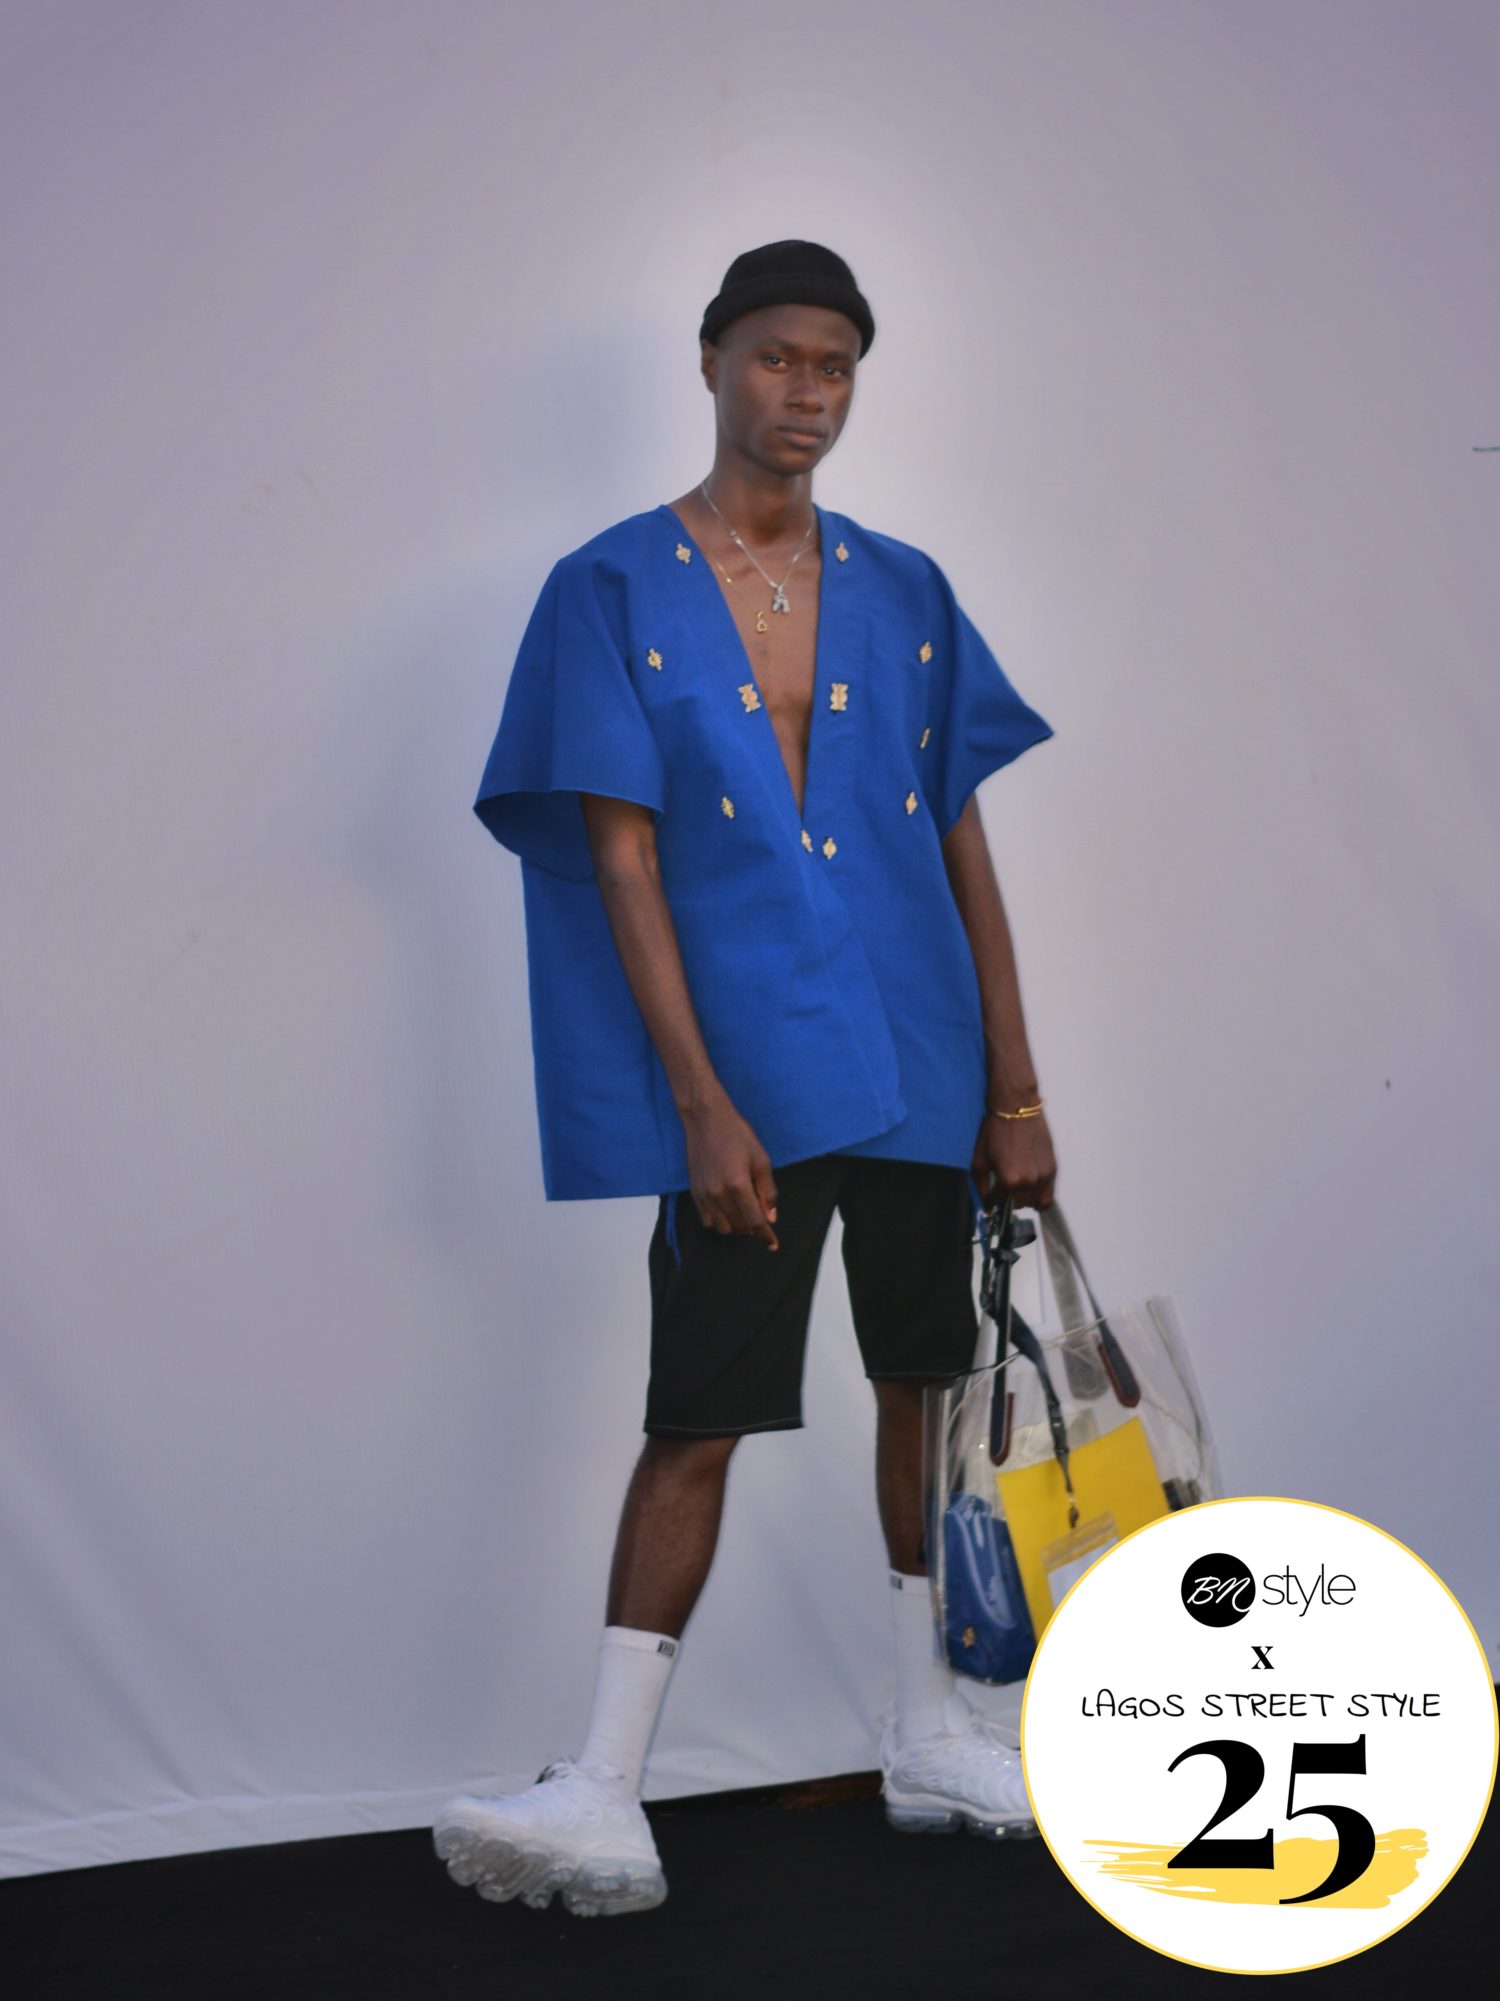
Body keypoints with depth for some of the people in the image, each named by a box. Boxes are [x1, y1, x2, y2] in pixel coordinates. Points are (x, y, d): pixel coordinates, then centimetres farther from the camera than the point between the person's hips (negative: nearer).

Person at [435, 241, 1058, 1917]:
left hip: (919, 1067, 4)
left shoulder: (903, 592, 10)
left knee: (926, 1385, 11)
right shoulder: (613, 591, -2)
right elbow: (622, 863, -7)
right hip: (742, 1077, -4)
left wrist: (1016, 1087, 5)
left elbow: (964, 843, 10)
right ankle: (606, 1795, 0)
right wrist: (703, 1106, -14)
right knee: (698, 1420, -5)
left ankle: (929, 1733, 27)